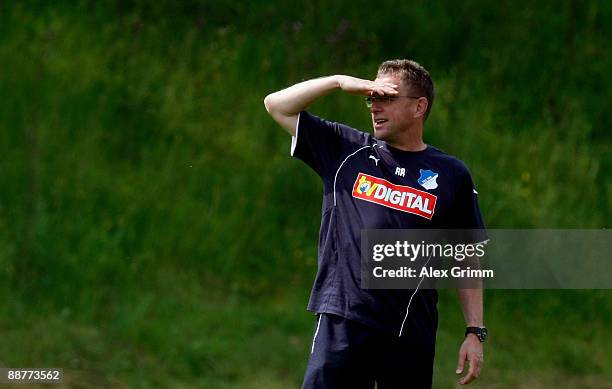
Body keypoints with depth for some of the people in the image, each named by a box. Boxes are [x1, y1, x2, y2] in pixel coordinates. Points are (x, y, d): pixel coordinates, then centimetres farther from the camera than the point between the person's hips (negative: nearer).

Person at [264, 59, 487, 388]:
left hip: (411, 336, 0)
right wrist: (339, 82, 1)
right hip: (342, 324, 0)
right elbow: (277, 105, 12)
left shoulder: (451, 174, 8)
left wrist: (475, 332, 5)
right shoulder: (347, 151, 11)